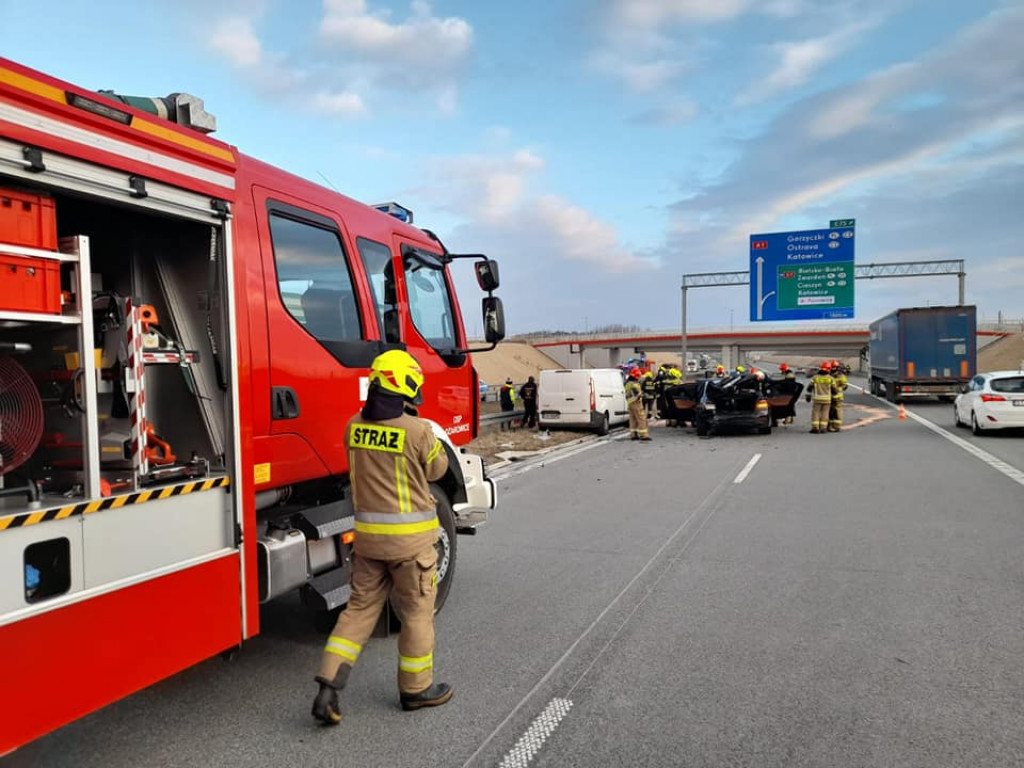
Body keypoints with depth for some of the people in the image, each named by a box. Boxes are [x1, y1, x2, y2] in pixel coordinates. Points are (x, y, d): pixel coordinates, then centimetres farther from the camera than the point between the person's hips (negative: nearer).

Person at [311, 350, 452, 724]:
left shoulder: (354, 426, 0)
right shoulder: (418, 430, -18)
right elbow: (436, 469, 0)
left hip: (367, 534, 5)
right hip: (409, 537, -5)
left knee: (360, 608, 16)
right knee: (417, 613, 12)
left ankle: (328, 688, 11)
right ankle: (416, 688, 27)